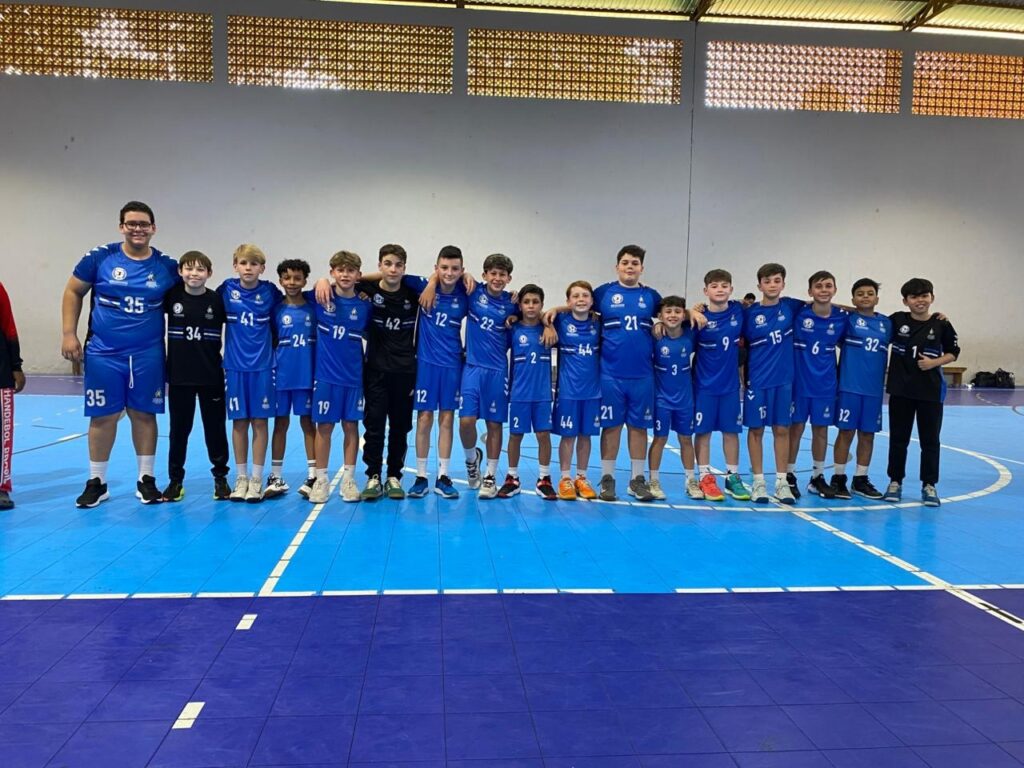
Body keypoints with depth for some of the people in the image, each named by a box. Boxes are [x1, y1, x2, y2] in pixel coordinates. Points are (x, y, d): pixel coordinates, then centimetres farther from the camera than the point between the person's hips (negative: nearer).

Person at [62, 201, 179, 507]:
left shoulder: (167, 266, 1)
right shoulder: (100, 257, -2)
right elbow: (73, 292, 6)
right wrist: (69, 334, 0)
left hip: (148, 355, 1)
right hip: (103, 353, -1)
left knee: (144, 414, 7)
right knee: (103, 416, 5)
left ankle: (146, 480, 18)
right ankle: (96, 482, 18)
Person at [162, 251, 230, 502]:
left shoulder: (218, 300, -4)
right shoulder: (171, 296, -2)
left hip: (212, 376, -1)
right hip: (179, 376, 1)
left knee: (215, 428, 8)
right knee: (178, 429, 9)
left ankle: (220, 477, 22)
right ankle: (175, 480, 21)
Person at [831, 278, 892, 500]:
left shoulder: (886, 323, 9)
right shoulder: (848, 319, -1)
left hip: (874, 388, 4)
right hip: (849, 386, -4)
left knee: (868, 434, 9)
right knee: (846, 432, 0)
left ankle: (860, 480, 20)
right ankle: (838, 478, 10)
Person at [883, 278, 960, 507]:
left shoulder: (941, 325, -1)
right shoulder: (896, 320, -2)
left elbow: (953, 353, 6)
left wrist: (934, 362, -11)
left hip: (931, 391, 0)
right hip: (900, 390, 0)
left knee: (930, 440, 5)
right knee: (898, 438, 8)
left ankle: (929, 485, 16)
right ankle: (895, 481, 21)